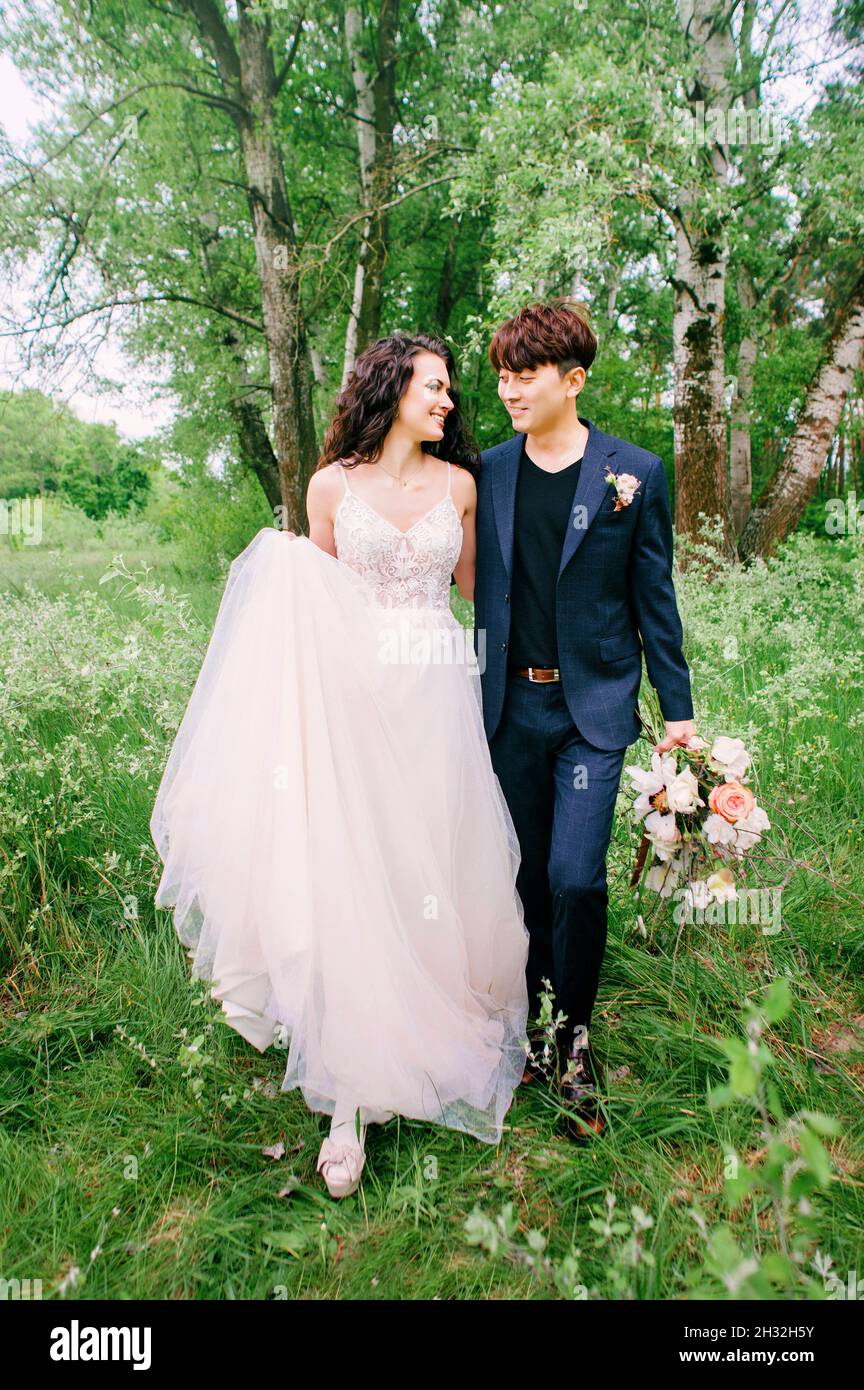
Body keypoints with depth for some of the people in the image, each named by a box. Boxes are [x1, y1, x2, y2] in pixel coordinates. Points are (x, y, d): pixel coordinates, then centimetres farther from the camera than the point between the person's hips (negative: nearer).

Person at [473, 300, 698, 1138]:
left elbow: (654, 599, 1)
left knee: (576, 878, -9)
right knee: (527, 877, 12)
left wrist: (677, 708, 1)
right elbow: (482, 589, 9)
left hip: (593, 706, -3)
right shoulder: (487, 472, 6)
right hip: (513, 705, 3)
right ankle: (530, 1024, 31)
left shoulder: (635, 473, -2)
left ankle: (575, 1045, 14)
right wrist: (475, 696, 9)